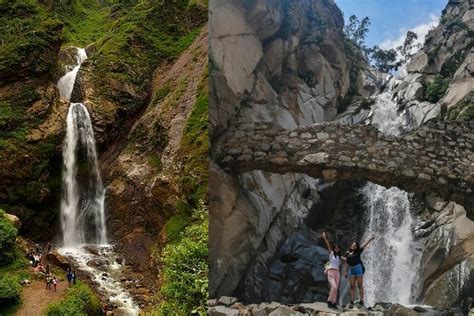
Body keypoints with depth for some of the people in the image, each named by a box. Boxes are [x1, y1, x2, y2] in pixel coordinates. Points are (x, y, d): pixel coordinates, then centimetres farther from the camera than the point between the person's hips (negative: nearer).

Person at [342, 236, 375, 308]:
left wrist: (370, 239, -15)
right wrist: (346, 272, 11)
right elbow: (347, 263, 12)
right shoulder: (347, 253, 8)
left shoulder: (358, 252, 2)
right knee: (352, 286, 2)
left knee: (360, 285, -1)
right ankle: (352, 302, 2)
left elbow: (364, 245, -5)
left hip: (358, 268, -3)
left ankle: (361, 301, -2)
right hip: (351, 270, 3)